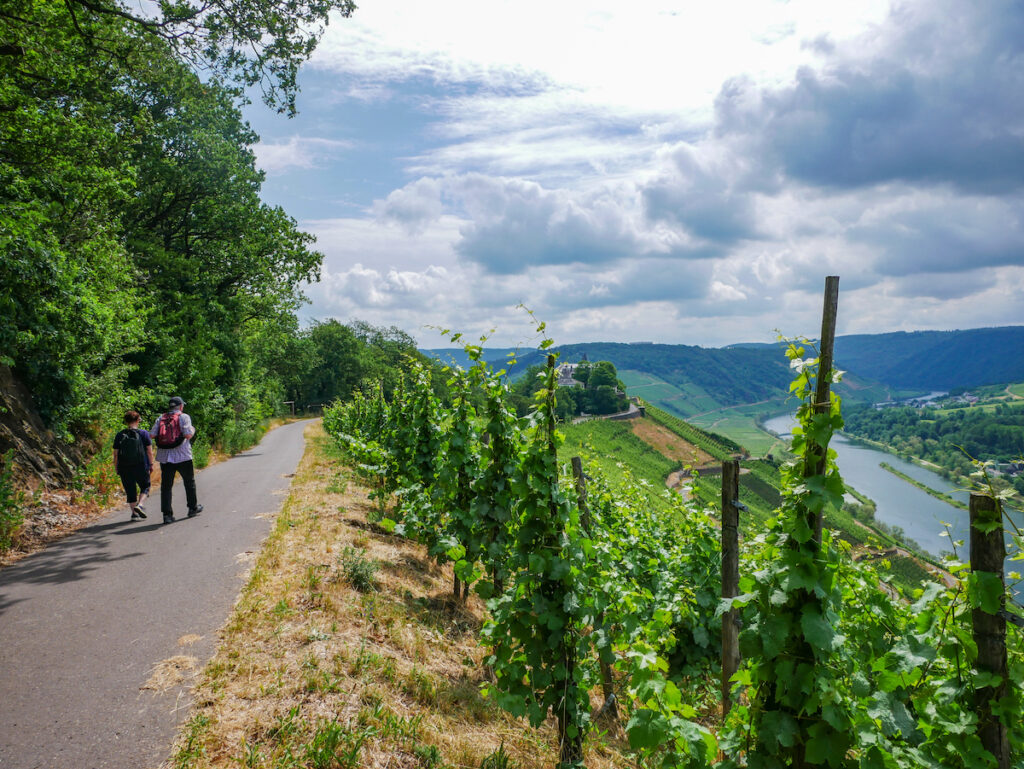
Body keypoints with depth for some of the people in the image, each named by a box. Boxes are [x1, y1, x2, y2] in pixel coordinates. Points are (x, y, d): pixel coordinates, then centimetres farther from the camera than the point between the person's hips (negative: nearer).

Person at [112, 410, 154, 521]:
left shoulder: (119, 436, 2)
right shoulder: (143, 433, -3)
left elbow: (115, 454, 3)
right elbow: (149, 451, -4)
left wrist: (116, 468, 12)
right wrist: (151, 464, 5)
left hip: (124, 468, 2)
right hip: (141, 467, -2)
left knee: (130, 491, 10)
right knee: (145, 486, 15)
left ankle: (134, 513, 10)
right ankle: (140, 505, -8)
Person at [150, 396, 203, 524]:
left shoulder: (161, 418, 8)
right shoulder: (184, 417, -3)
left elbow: (152, 434, 0)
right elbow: (188, 434, -14)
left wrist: (163, 433, 18)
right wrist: (192, 430, 8)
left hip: (164, 457, 3)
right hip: (182, 456, -3)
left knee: (166, 486, 5)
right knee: (189, 483, 16)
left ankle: (167, 514, 0)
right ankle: (193, 508, 26)